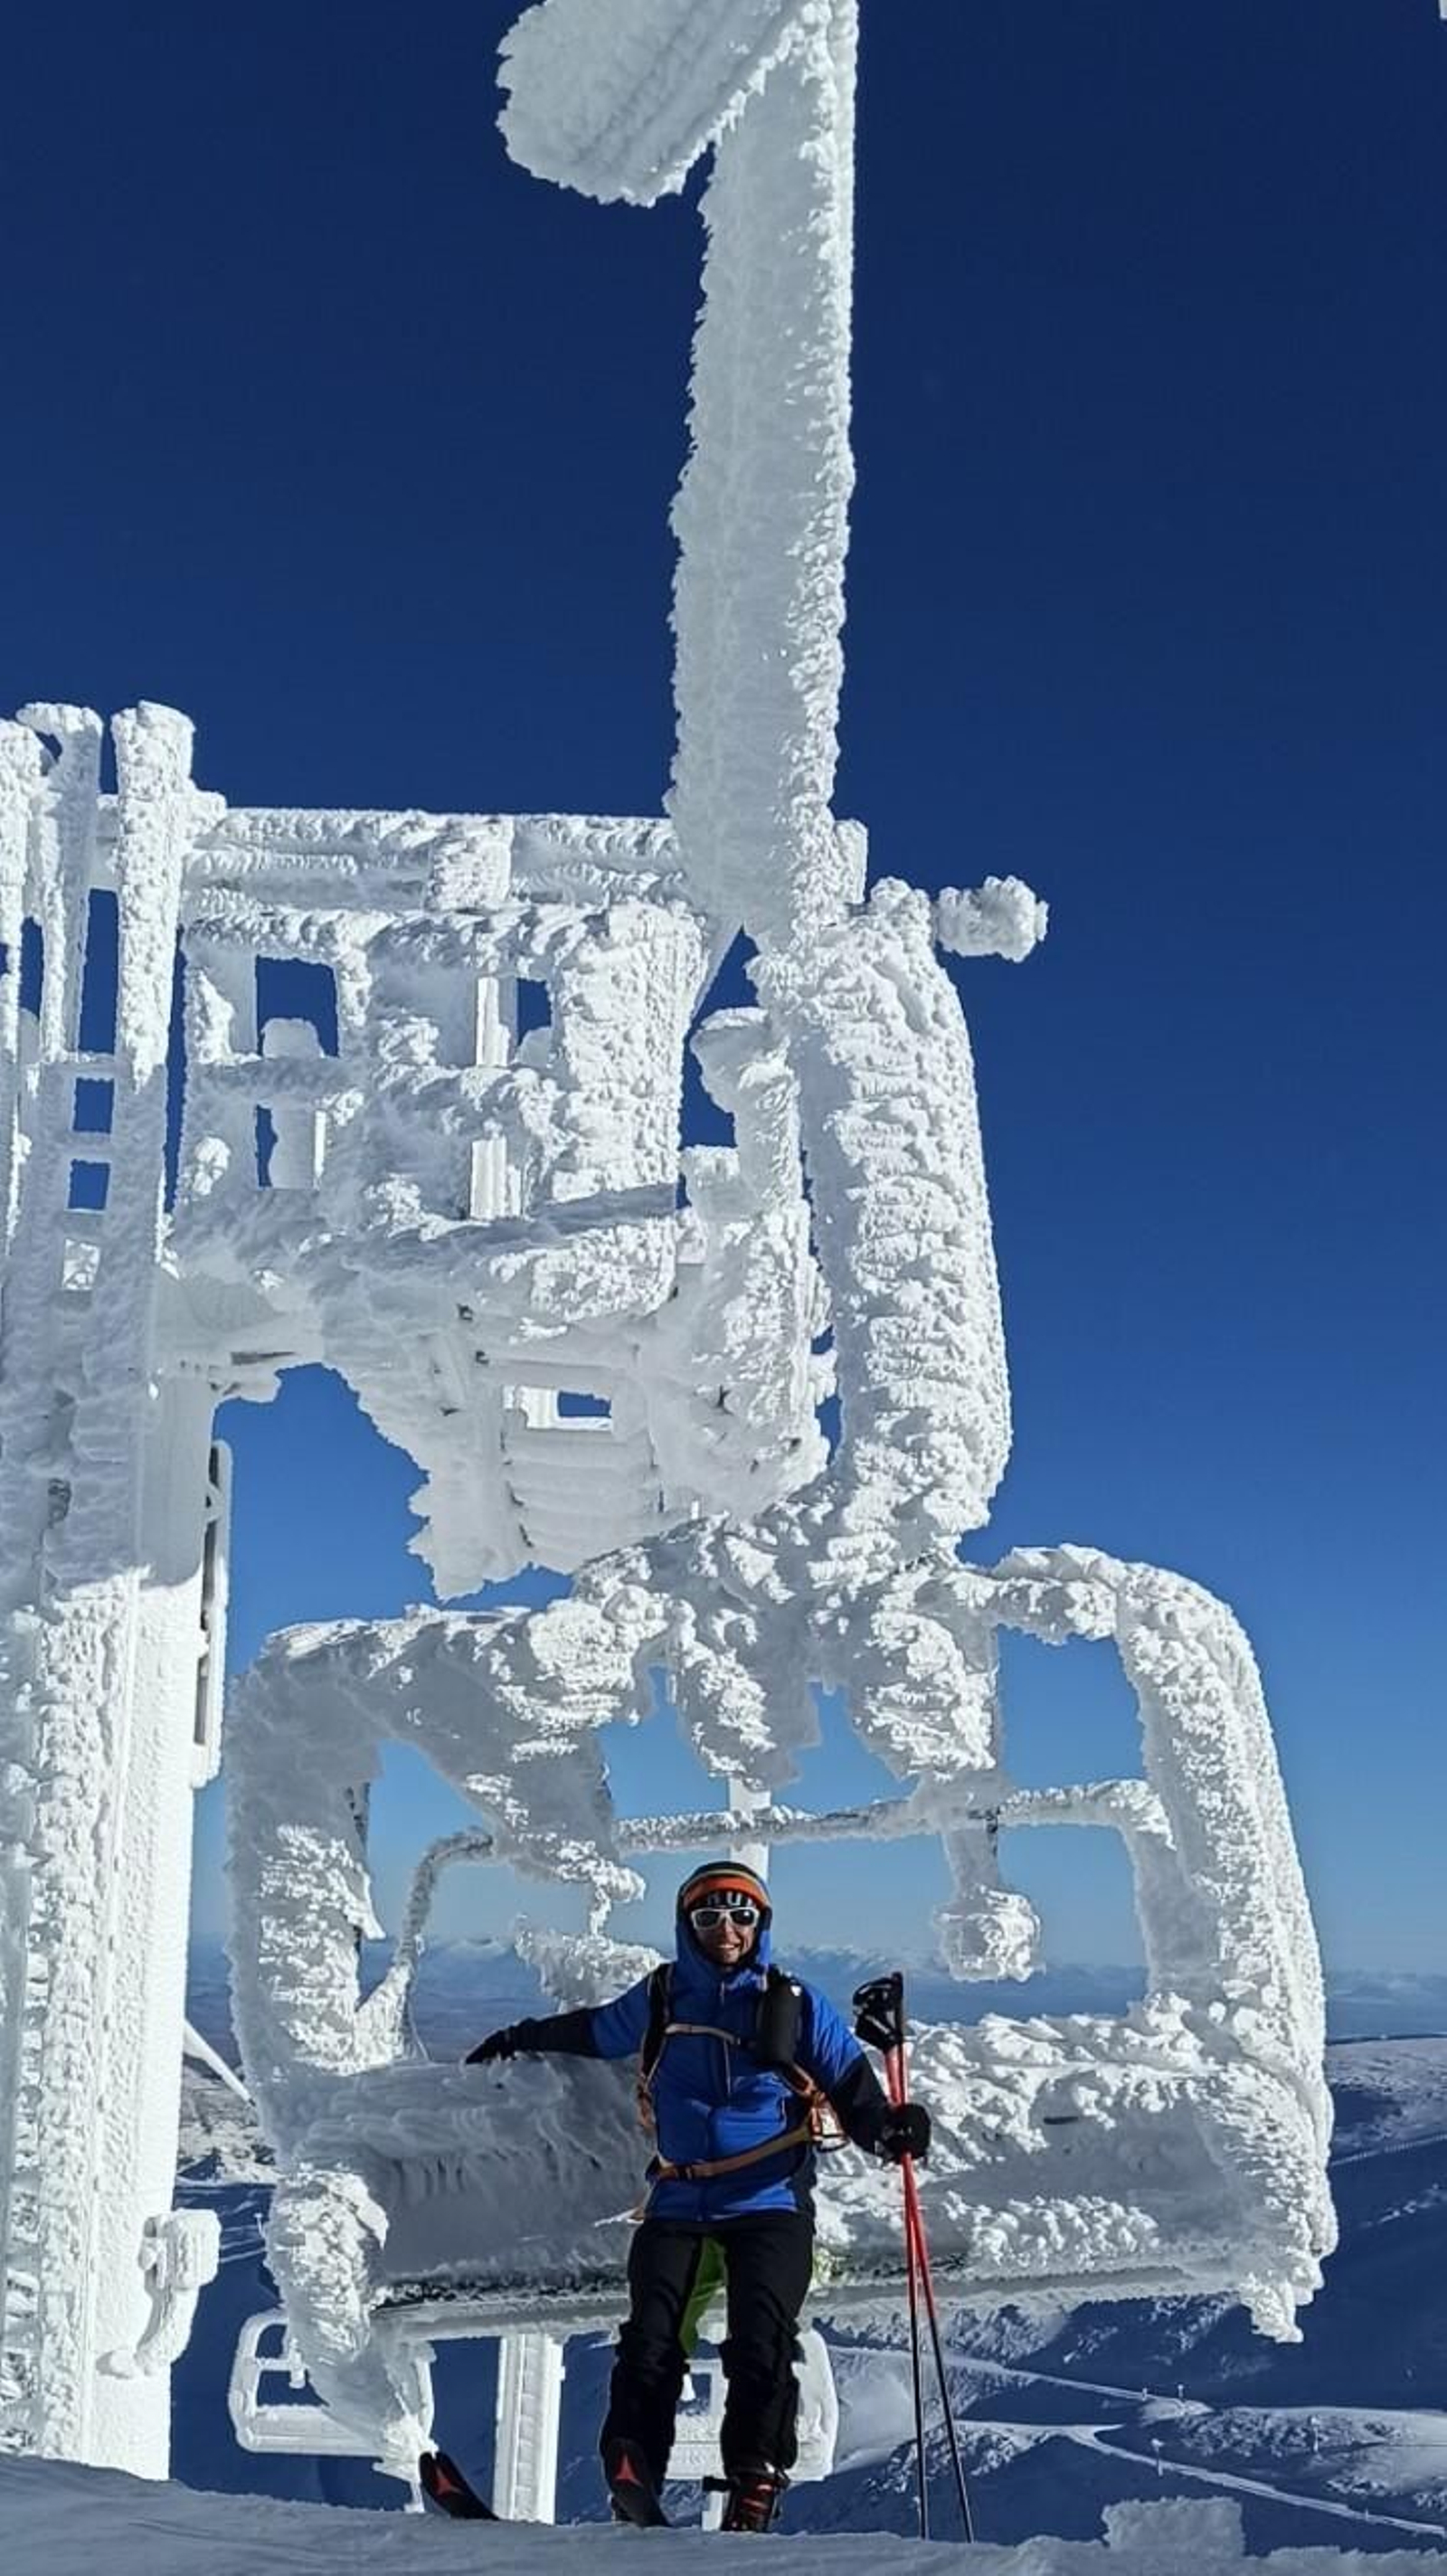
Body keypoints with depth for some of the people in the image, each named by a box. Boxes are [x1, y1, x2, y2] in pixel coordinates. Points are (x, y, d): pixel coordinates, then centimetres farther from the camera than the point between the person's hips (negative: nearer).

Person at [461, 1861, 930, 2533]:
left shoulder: (798, 2006, 3)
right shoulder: (659, 2000, 9)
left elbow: (851, 2087, 2)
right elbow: (593, 2031, 28)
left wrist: (891, 2127, -20)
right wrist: (520, 2039, 42)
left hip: (769, 2205, -2)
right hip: (678, 2205, 2)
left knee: (761, 2345, -17)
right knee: (649, 2344, -11)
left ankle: (754, 2489, -11)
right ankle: (631, 2485, -9)